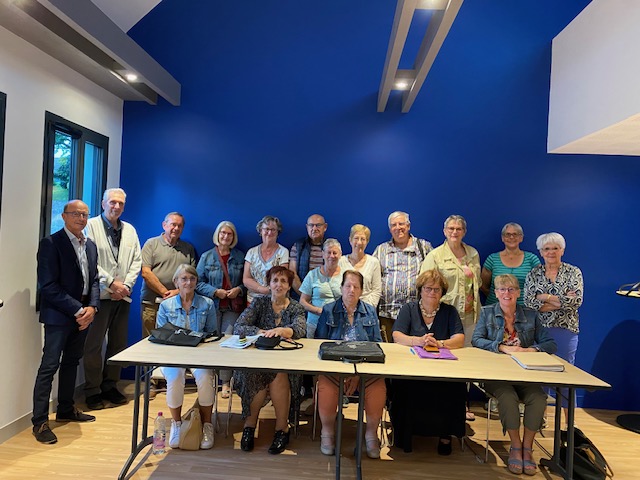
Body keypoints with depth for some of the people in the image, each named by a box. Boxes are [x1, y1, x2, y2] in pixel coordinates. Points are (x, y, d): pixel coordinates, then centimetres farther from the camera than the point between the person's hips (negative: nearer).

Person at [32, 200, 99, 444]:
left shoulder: (90, 245, 10)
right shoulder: (50, 243, -11)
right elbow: (48, 286, -16)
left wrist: (92, 307, -4)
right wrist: (78, 310, -17)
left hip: (83, 314, 7)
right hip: (59, 315, -7)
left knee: (71, 362, 17)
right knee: (49, 367, -2)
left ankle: (66, 410, 31)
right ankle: (39, 422, 7)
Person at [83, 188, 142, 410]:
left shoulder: (130, 230, 13)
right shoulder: (92, 225, -2)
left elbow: (136, 261, 10)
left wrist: (126, 285, -3)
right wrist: (111, 283, -12)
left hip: (122, 295, 5)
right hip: (99, 294, -5)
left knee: (118, 343, 10)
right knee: (94, 344, 1)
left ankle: (110, 386, 22)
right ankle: (93, 391, 12)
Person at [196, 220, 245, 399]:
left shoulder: (240, 257, 8)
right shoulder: (206, 257, 6)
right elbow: (198, 282, 3)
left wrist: (239, 289, -9)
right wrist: (215, 292, -10)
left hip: (233, 306, 0)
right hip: (212, 306, 0)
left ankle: (226, 382, 3)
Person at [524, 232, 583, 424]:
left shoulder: (574, 272, 3)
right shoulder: (533, 274, 5)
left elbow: (576, 301, -11)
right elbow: (529, 302, -7)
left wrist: (546, 297, -13)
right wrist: (562, 302, -12)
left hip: (565, 331, -1)